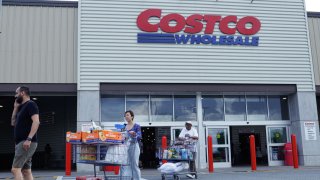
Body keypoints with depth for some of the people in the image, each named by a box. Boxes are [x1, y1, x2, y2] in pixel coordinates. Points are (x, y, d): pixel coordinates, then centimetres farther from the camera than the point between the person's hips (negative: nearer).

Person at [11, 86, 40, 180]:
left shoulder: (30, 104, -7)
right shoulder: (22, 107, 22)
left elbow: (36, 122, -20)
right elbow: (13, 123, 25)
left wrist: (29, 139, -28)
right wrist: (15, 108, 17)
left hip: (26, 142, -10)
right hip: (21, 142, 10)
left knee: (15, 169, -15)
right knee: (26, 171, 8)